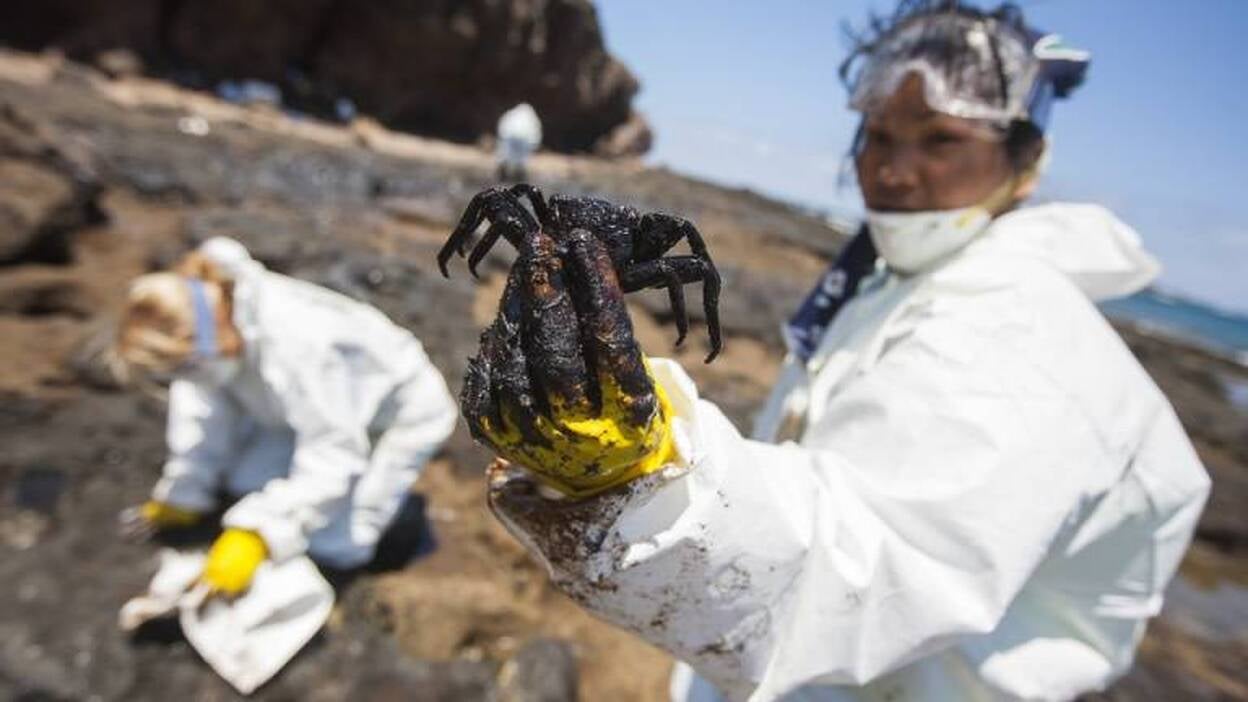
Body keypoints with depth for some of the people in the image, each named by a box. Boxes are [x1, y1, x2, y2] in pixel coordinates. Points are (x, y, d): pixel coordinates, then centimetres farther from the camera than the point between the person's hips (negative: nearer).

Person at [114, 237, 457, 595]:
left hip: (399, 411, -7)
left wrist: (254, 535, -35)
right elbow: (204, 402, -2)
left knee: (334, 545, -12)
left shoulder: (294, 347, -39)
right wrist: (182, 494, 2)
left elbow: (331, 459, -33)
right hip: (323, 401, 8)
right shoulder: (202, 313, -17)